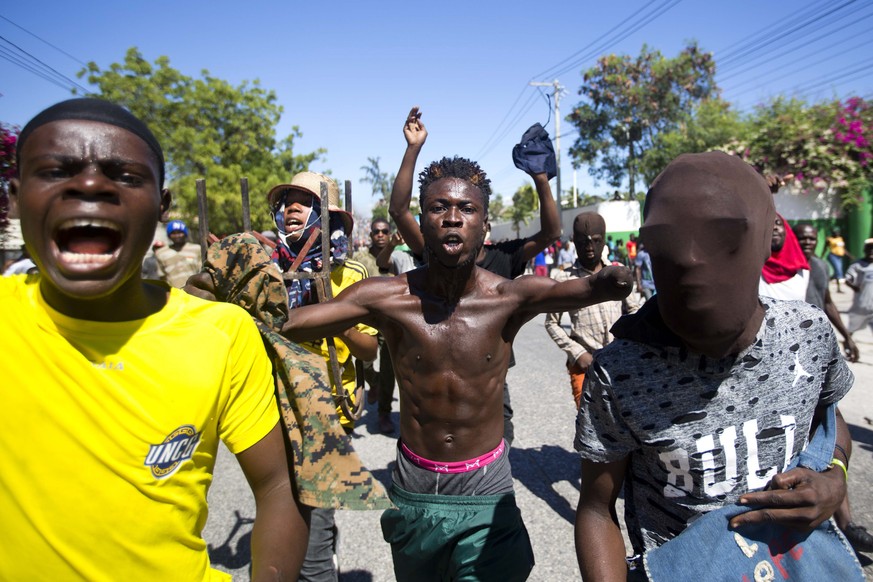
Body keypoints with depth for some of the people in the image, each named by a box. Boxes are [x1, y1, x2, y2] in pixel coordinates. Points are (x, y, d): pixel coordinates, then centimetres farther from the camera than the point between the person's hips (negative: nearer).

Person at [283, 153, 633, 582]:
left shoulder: (511, 297, -16)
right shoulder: (386, 298, -15)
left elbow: (580, 290, -34)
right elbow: (285, 325, -20)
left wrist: (607, 283, -54)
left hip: (487, 494, -1)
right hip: (413, 489, 2)